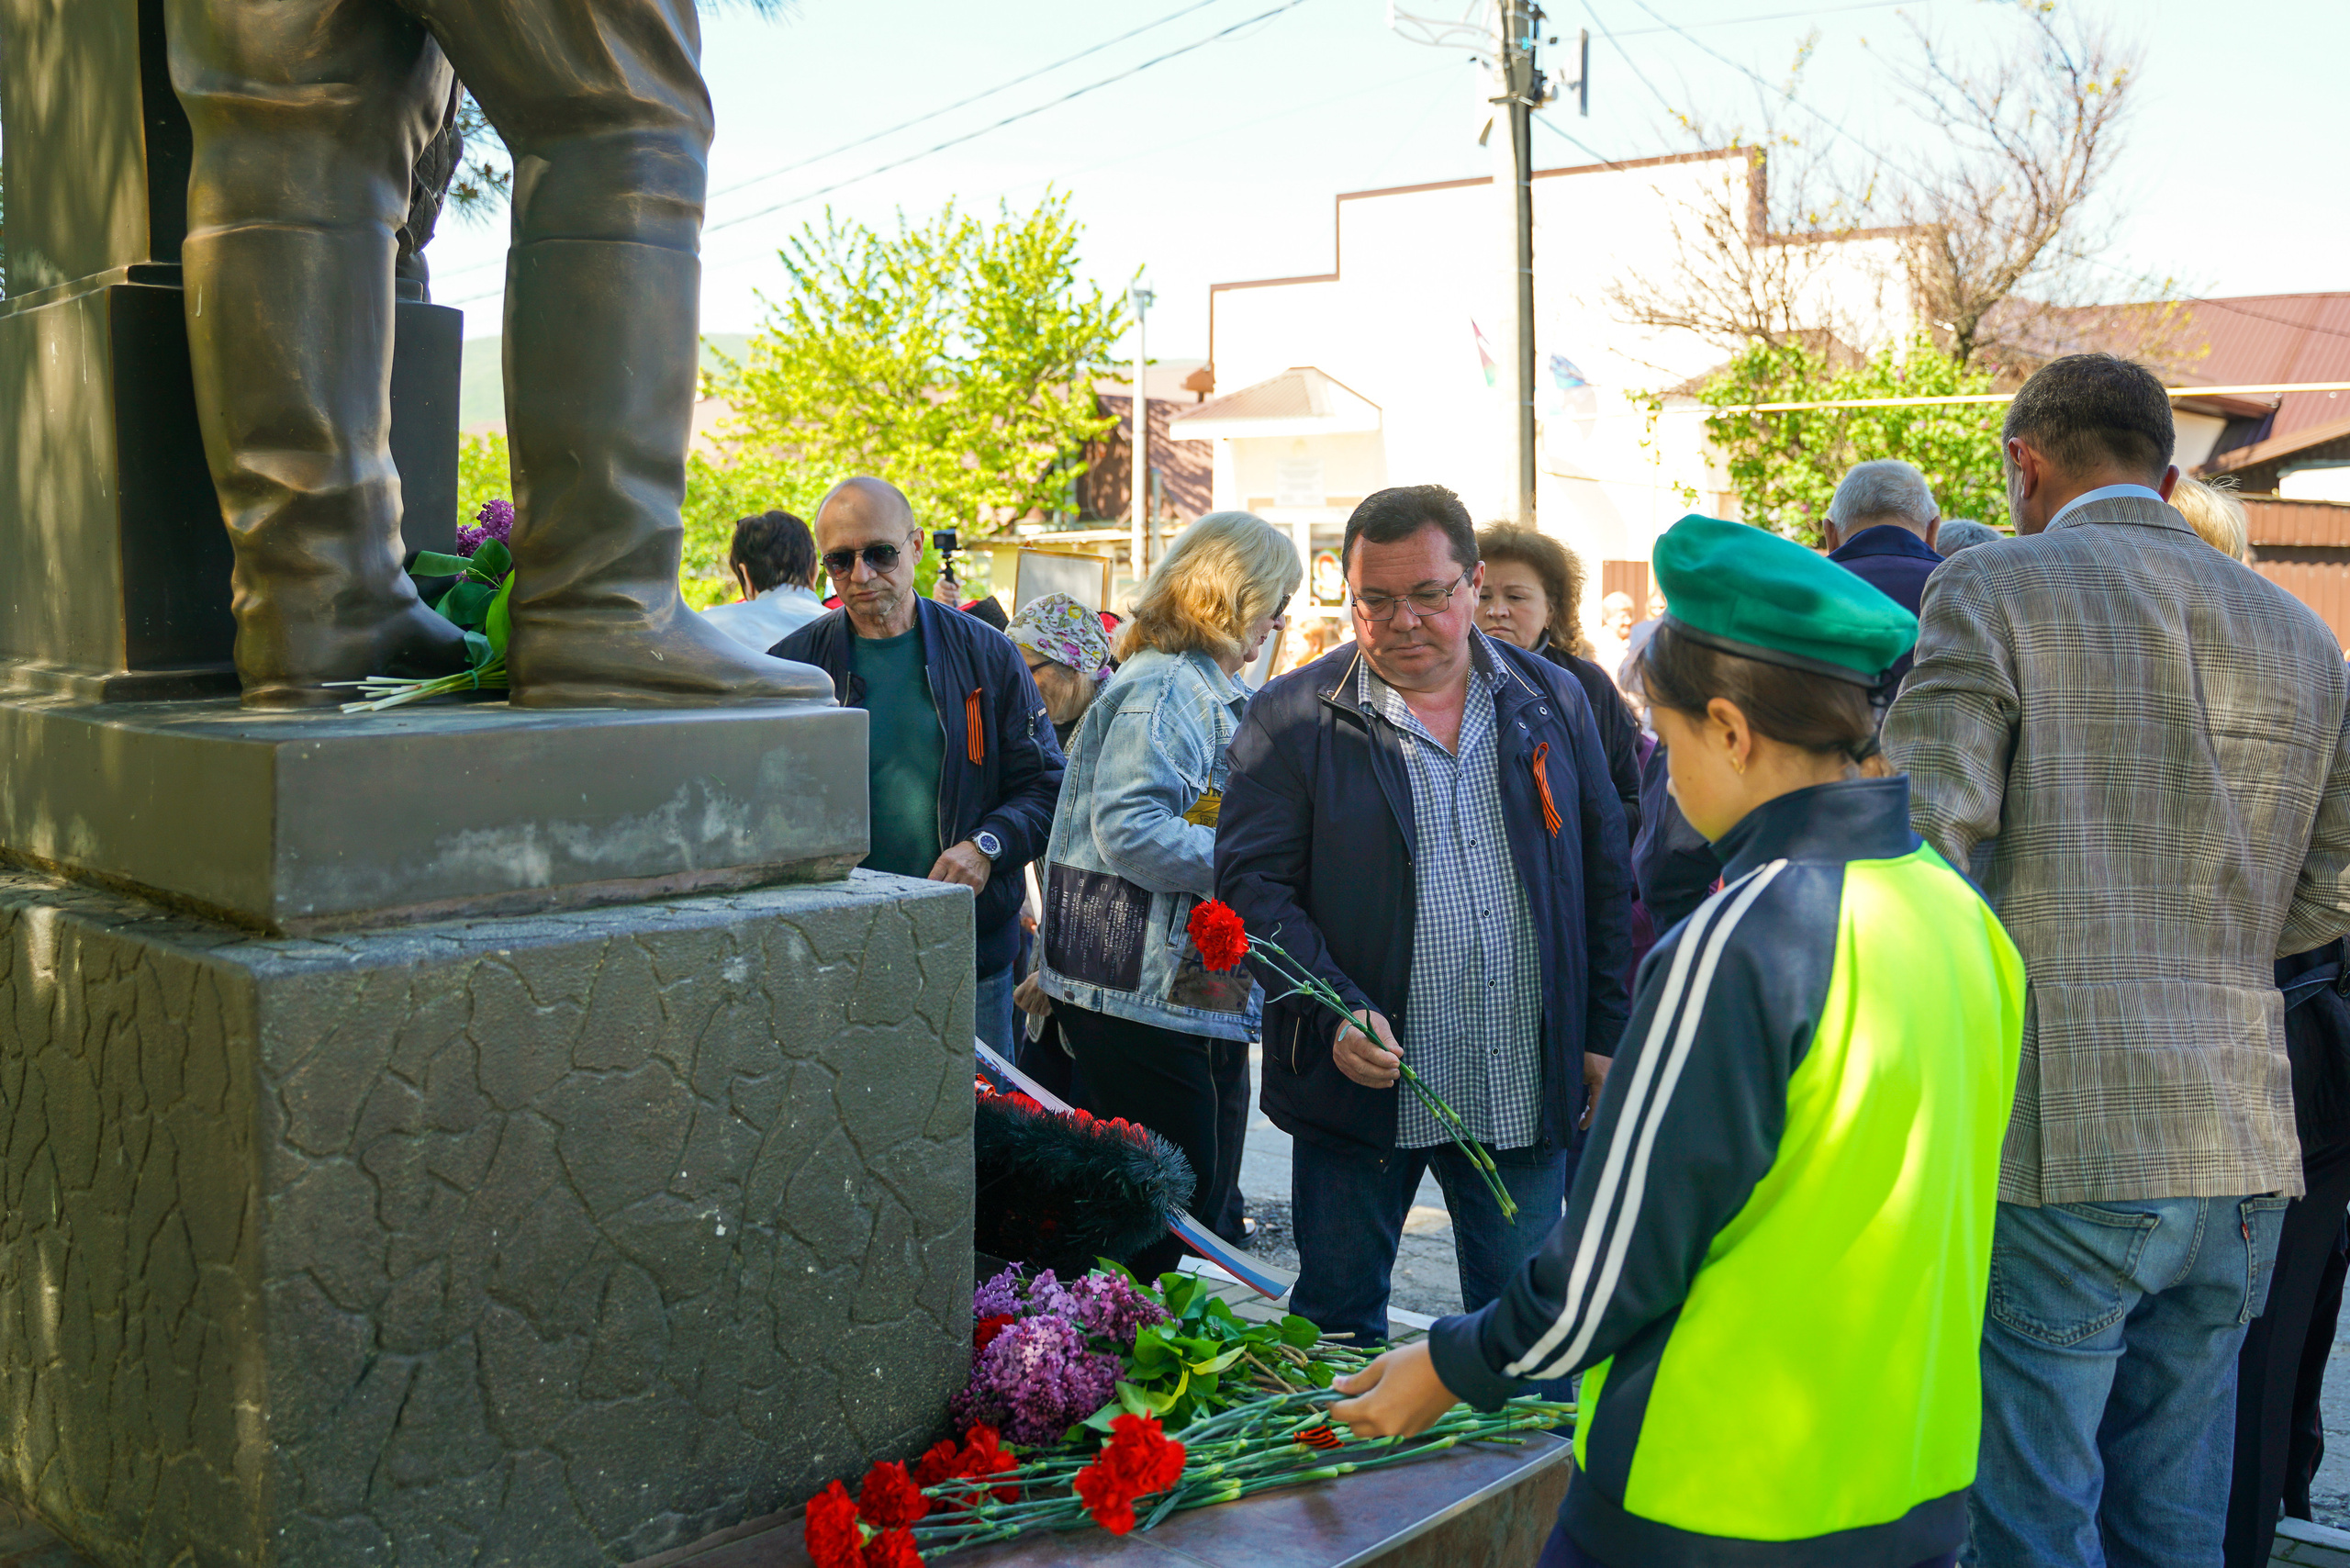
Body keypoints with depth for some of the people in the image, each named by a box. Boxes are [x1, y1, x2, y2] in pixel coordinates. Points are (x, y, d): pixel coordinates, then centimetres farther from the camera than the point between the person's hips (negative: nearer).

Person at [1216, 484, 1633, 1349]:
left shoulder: (1555, 701, 7)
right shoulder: (1291, 718, -3)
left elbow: (1605, 878, 12)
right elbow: (1252, 882, -7)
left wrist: (1605, 1038, 8)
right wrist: (1336, 1010, -20)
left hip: (1526, 1092, 2)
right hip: (1357, 1079, -2)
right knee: (1337, 1326, 11)